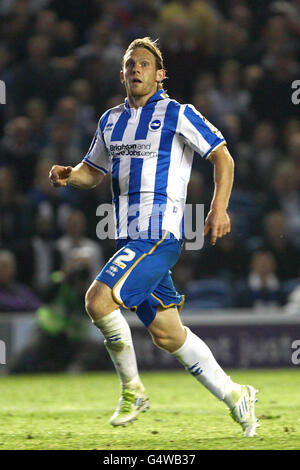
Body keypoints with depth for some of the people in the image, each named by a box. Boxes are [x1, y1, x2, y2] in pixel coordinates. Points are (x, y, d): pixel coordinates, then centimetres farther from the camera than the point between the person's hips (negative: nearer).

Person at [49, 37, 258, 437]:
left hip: (159, 235, -8)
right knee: (166, 335, 9)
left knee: (99, 299, -22)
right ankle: (234, 396, 22)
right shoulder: (111, 121, 16)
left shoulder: (177, 114, -4)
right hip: (130, 238, 8)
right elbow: (93, 171, 26)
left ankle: (132, 389, -5)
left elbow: (222, 157, -1)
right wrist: (68, 175, 4)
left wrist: (219, 207, -13)